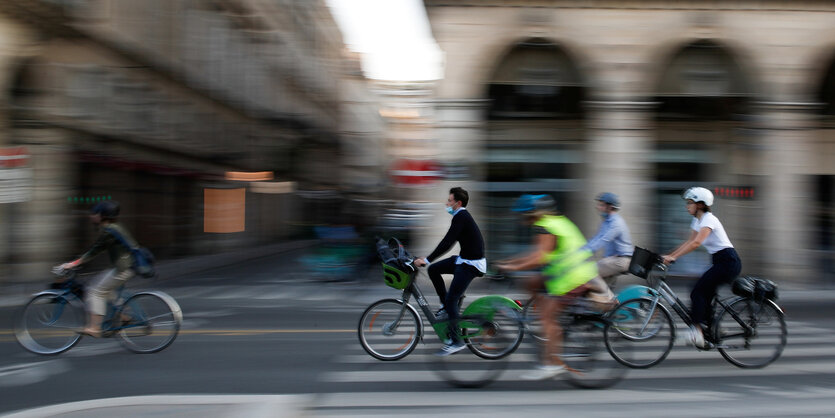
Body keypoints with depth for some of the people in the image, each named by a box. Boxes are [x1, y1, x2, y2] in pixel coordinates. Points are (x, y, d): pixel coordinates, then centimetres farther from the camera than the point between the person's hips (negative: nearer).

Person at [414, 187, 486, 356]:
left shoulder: (461, 217, -18)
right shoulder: (461, 216, 14)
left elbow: (448, 242, -26)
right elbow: (448, 241, 20)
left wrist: (427, 259, -27)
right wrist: (429, 260, 21)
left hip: (471, 264, -10)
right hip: (464, 259, 10)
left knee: (451, 299, -9)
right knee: (433, 270, 7)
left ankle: (457, 341, -2)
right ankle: (446, 306, 14)